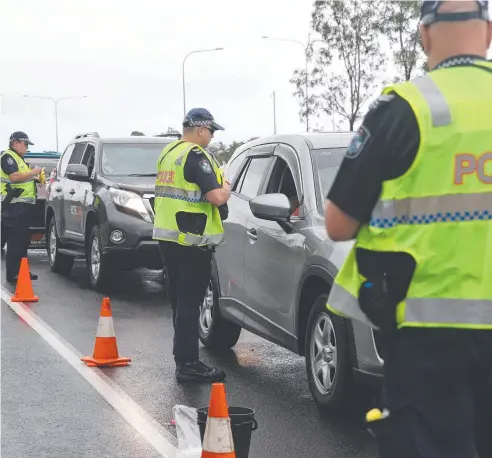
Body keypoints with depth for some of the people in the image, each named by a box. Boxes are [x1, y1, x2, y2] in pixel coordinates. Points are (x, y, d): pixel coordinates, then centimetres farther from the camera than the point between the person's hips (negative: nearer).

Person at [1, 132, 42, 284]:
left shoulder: (18, 158, 22)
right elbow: (14, 176, -22)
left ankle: (21, 271, 20)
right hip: (14, 206, -10)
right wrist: (33, 172, -14)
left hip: (23, 205, 10)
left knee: (23, 240, 13)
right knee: (15, 241, -11)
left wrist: (34, 175, 12)